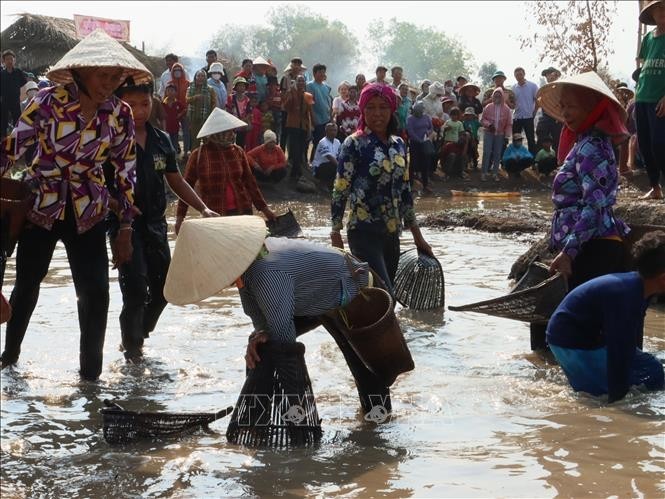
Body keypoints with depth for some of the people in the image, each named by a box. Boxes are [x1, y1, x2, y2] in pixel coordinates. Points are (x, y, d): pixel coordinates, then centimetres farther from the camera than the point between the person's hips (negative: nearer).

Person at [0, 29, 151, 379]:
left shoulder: (119, 115, -8)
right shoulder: (49, 101, -16)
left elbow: (126, 172, -1)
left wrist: (125, 229, 0)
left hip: (87, 213, 1)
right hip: (40, 206, -1)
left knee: (95, 292, -7)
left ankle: (91, 372, 9)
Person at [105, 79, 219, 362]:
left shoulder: (161, 140, 7)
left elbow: (176, 181, 16)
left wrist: (203, 208, 7)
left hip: (155, 223, 6)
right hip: (125, 224, -6)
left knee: (163, 287, 11)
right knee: (136, 290, -11)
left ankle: (138, 336, 33)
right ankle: (132, 349, 7)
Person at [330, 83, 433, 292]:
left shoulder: (398, 144, 11)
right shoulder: (354, 144, -7)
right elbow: (340, 191, -7)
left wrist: (417, 236, 18)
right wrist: (336, 235, -10)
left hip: (392, 234, 6)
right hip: (365, 233, -6)